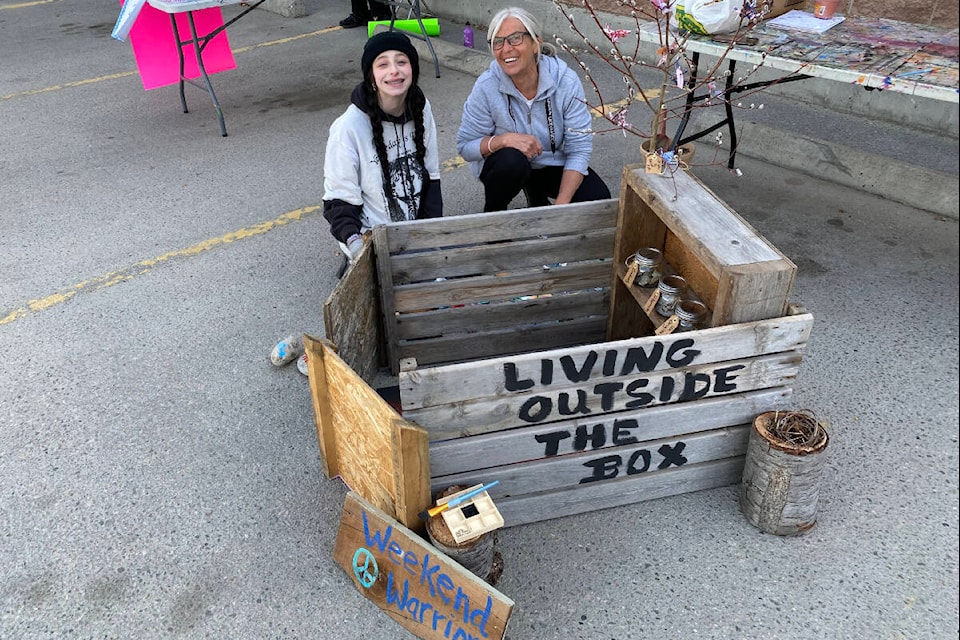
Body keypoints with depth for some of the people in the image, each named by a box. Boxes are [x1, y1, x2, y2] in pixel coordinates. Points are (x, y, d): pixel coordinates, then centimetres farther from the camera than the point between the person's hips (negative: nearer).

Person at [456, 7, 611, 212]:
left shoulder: (566, 81, -21)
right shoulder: (486, 87, -22)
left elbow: (579, 148, -20)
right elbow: (465, 145, -16)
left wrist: (561, 205, -29)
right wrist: (503, 139, -36)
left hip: (552, 164, 2)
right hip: (504, 165, -2)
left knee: (598, 199, -19)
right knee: (511, 160, -37)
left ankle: (536, 191, 11)